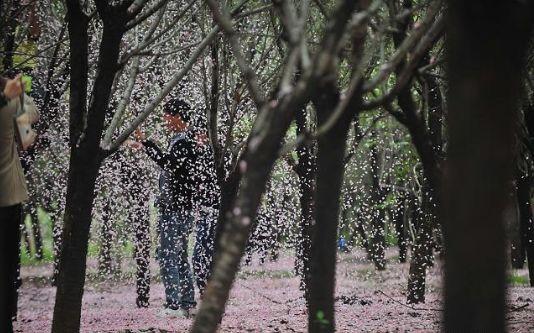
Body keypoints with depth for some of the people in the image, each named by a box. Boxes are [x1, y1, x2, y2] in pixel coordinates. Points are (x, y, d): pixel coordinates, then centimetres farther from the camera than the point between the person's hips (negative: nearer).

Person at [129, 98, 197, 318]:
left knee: (168, 257, -11)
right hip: (175, 208, 10)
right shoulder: (180, 139, 17)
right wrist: (144, 146, 34)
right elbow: (169, 163, 30)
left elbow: (168, 162, -31)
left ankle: (175, 304, -13)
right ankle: (187, 303, 18)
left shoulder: (184, 141, -14)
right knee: (179, 258, 13)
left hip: (175, 210, -10)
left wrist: (145, 143, -31)